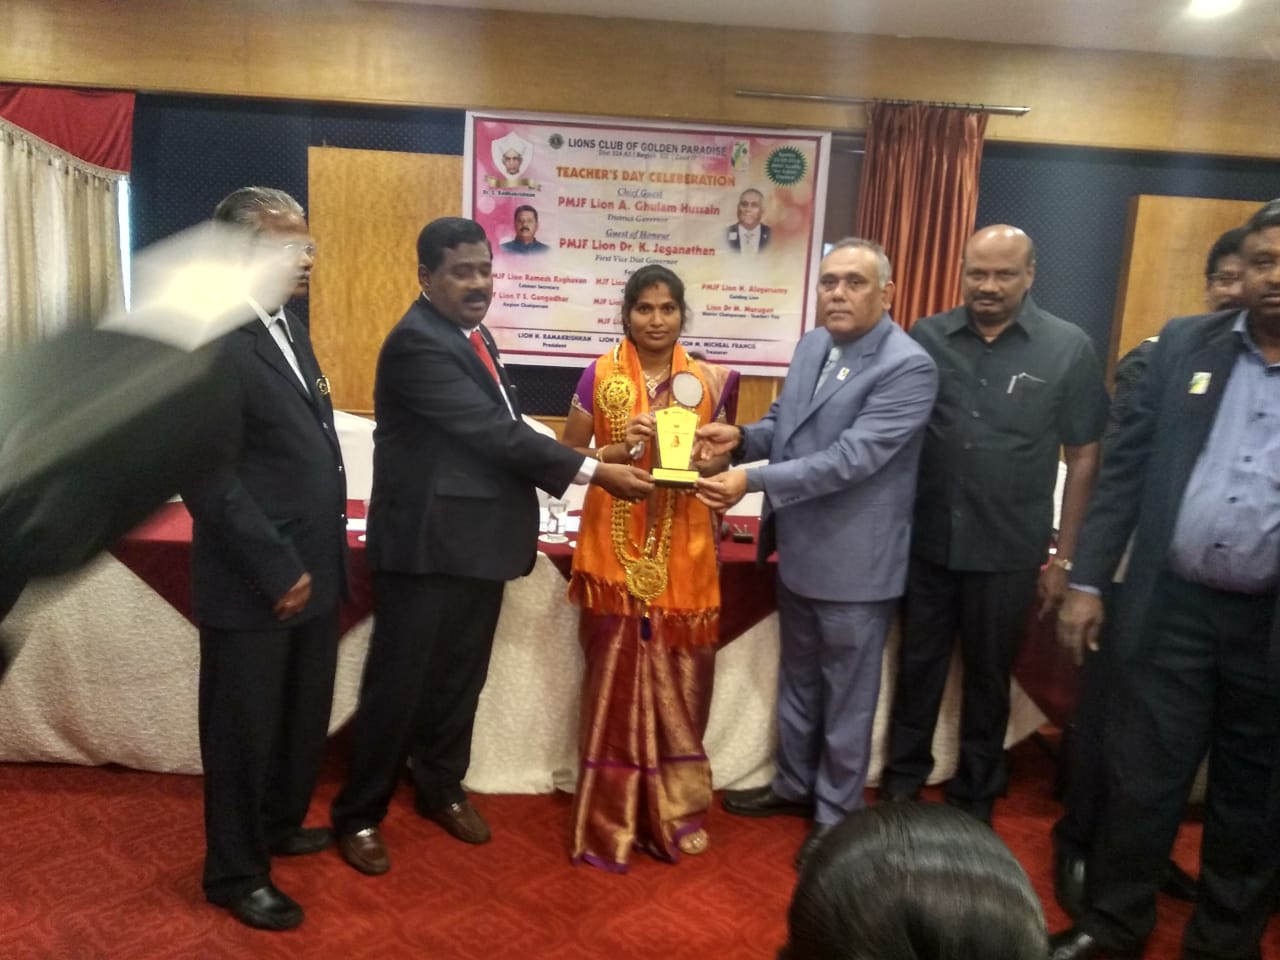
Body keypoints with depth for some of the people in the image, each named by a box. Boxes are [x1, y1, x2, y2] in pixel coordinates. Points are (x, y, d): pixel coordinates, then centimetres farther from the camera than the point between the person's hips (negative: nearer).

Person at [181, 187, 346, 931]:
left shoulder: (290, 328, 11)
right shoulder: (211, 340, -18)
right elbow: (207, 478, -21)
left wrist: (321, 554, 11)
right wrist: (276, 570, -18)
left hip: (311, 570, 8)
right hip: (255, 584, -8)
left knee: (304, 717, 22)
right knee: (244, 728, 10)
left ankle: (279, 823, 46)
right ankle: (236, 872, 31)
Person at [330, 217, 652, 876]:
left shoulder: (473, 334, 12)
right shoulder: (417, 342, -18)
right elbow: (492, 430, -24)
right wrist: (595, 472, -23)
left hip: (477, 539, 8)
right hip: (425, 544, -8)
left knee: (460, 677, 18)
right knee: (398, 684, 4)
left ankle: (441, 788, 37)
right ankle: (358, 815, 22)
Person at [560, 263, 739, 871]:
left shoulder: (709, 380, 5)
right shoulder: (599, 376, -1)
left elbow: (719, 463, 11)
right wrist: (622, 449, -15)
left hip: (684, 550, 2)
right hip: (616, 547, -2)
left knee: (678, 679, 8)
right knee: (615, 676, 4)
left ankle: (675, 810, 27)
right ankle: (608, 819, 20)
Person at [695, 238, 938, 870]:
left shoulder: (908, 367, -20)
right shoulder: (811, 346, 5)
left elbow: (851, 457, -27)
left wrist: (754, 480, -31)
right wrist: (742, 436, -9)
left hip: (855, 561, -8)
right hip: (798, 549, 8)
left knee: (847, 696, 10)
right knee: (797, 680, 23)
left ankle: (837, 814, 30)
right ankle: (795, 785, 43)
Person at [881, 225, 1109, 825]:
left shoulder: (1069, 349, -5)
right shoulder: (926, 338, -2)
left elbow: (1083, 457, -1)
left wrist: (1063, 556, -2)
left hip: (1008, 551, -1)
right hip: (925, 542, 1)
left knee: (988, 675, 16)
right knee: (918, 664, 15)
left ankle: (975, 796, 36)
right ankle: (902, 779, 35)